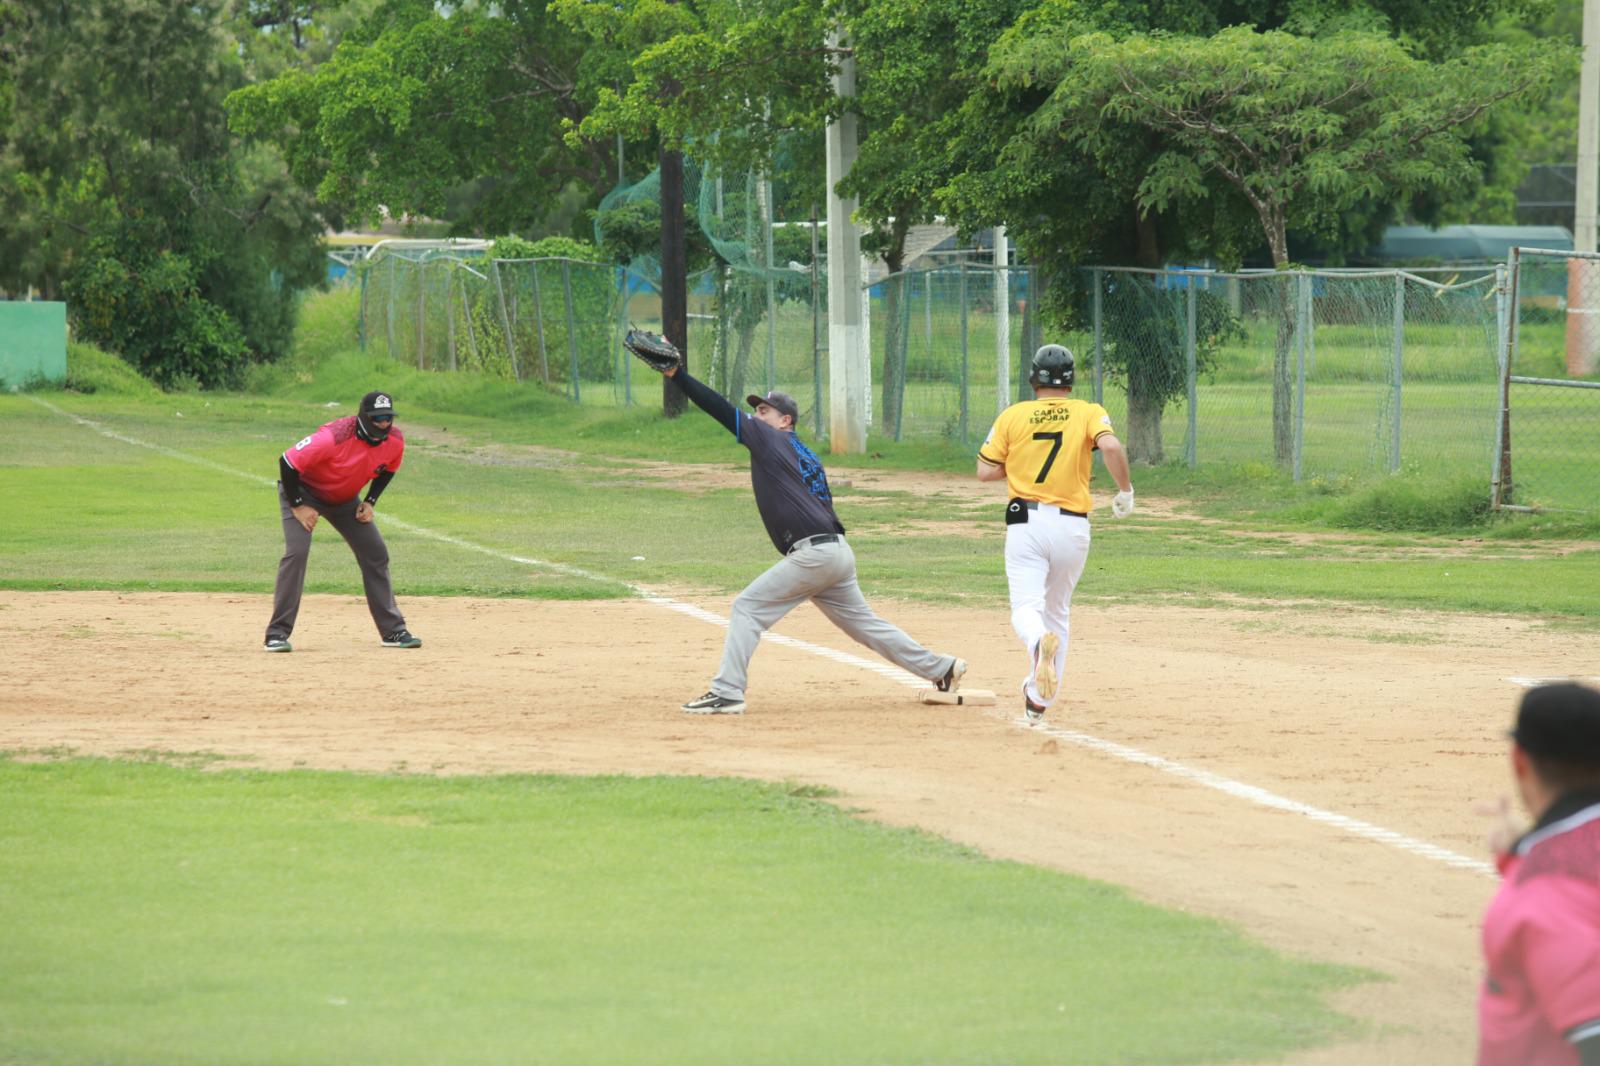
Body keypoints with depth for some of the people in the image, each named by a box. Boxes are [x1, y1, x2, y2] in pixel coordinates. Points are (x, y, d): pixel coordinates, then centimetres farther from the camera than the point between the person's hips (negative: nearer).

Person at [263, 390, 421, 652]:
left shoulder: (395, 440, -17)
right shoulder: (333, 438, -37)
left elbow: (387, 470, 8)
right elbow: (287, 462, -29)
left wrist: (370, 502, -4)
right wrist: (297, 506, -24)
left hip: (345, 500, 6)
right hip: (303, 491, -6)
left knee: (376, 554, 2)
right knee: (296, 552, -23)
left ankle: (393, 631, 13)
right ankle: (277, 634, -18)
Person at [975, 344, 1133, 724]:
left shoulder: (1013, 416, 4)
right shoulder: (1089, 413, 2)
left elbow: (985, 471, 4)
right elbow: (1111, 446, -17)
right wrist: (1126, 491, -5)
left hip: (1025, 522, -2)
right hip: (1072, 524, 2)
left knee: (1026, 608, -7)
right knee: (1057, 610, 19)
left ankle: (1041, 641, -44)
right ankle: (1039, 699, 22)